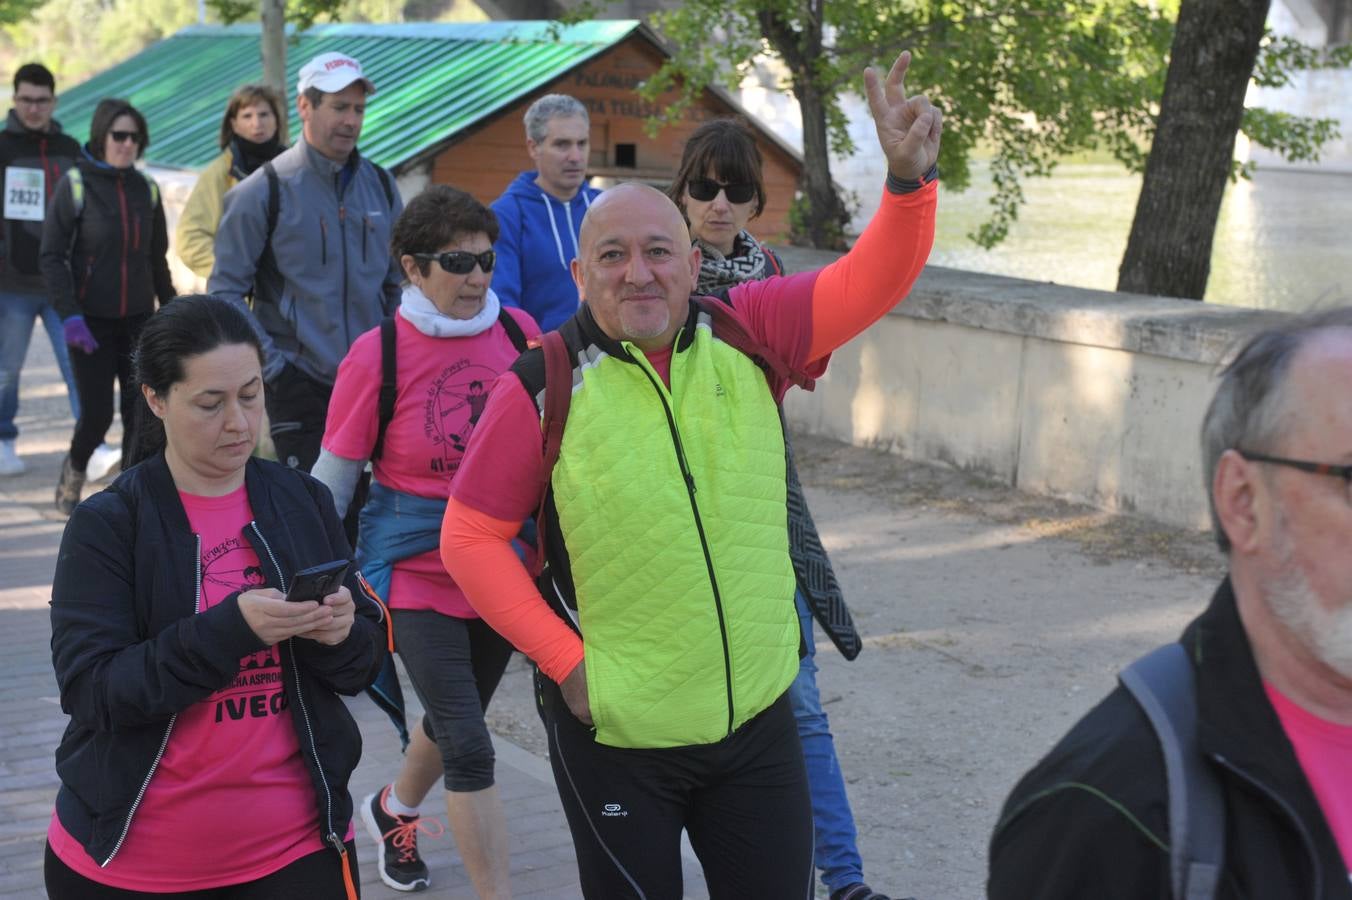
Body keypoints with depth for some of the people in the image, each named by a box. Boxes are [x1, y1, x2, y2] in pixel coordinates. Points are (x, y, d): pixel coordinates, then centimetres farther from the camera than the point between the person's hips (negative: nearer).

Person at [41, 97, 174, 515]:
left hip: (138, 320, 4)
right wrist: (69, 316, -17)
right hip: (91, 321, -4)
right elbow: (52, 256, -8)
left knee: (141, 412, -1)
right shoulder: (74, 185, -6)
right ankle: (74, 469, 27)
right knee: (97, 413, -3)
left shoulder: (146, 189, 7)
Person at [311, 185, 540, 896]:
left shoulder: (519, 333, -3)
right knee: (468, 745, -10)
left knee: (454, 722, 22)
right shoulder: (376, 356, -13)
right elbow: (330, 483, -4)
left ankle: (392, 811, 52)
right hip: (417, 567, -4)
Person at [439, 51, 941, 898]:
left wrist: (909, 177, -29)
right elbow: (471, 538, -6)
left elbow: (873, 282, -10)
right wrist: (564, 658, -11)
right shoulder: (543, 385, -11)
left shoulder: (750, 336, -4)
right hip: (614, 733, -2)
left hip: (757, 716, 3)